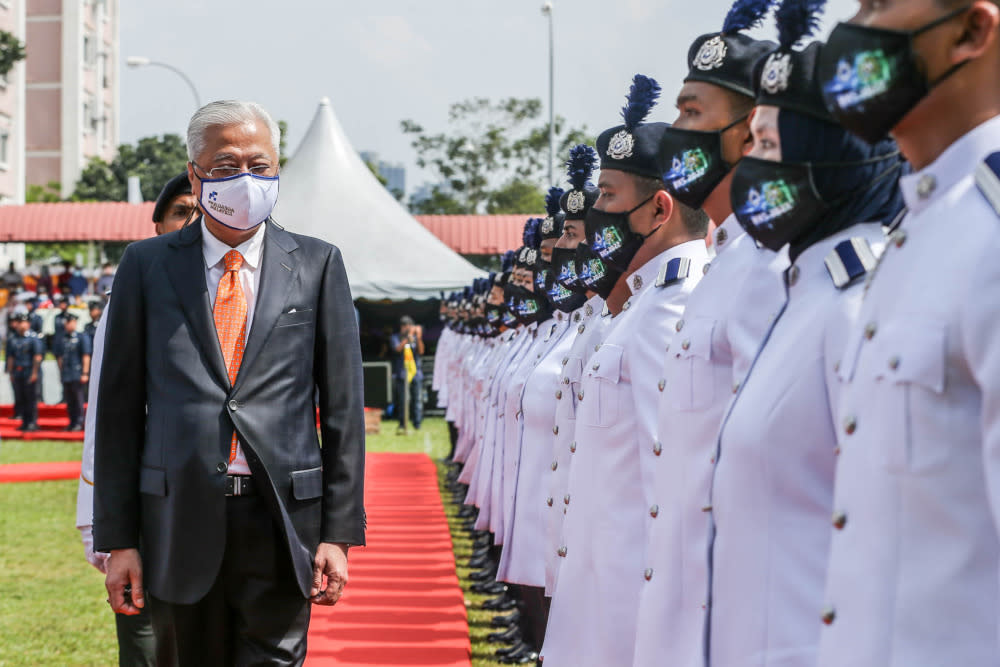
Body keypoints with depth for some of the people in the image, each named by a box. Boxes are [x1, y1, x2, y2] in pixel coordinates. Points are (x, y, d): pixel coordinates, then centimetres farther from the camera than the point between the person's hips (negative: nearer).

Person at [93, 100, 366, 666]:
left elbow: (343, 407, 5)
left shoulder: (317, 265, 6)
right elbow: (120, 407, 6)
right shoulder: (147, 266, 6)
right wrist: (118, 538, 1)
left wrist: (340, 533, -1)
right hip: (179, 520, 1)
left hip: (283, 522, -1)